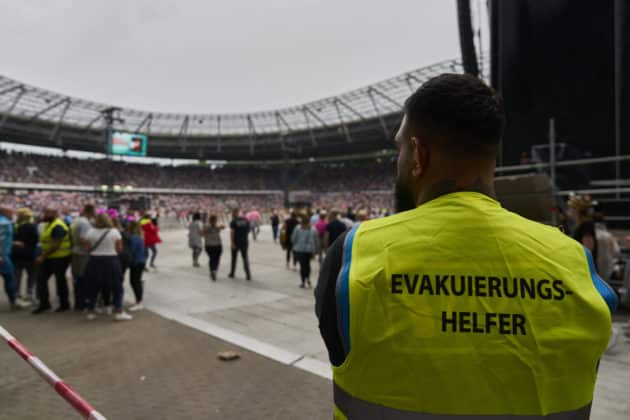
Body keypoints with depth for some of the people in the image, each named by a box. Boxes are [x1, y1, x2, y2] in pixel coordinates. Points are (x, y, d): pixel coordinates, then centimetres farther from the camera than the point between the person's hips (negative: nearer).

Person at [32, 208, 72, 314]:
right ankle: (44, 303, 17)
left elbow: (56, 245, -25)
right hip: (49, 258, 10)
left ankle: (64, 304, 17)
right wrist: (43, 256, 13)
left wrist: (43, 256, -22)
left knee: (60, 280, 2)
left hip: (60, 258, -9)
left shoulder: (58, 227, -20)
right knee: (41, 279, 7)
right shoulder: (48, 225, 12)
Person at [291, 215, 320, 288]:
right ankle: (308, 278, 9)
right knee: (307, 264, 21)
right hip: (310, 250, 2)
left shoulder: (297, 229, -9)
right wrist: (316, 250, 12)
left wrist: (295, 246, 17)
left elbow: (293, 239, -2)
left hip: (299, 250, -2)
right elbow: (317, 241, 2)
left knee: (302, 265, 4)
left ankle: (303, 282, 5)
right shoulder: (313, 230, -2)